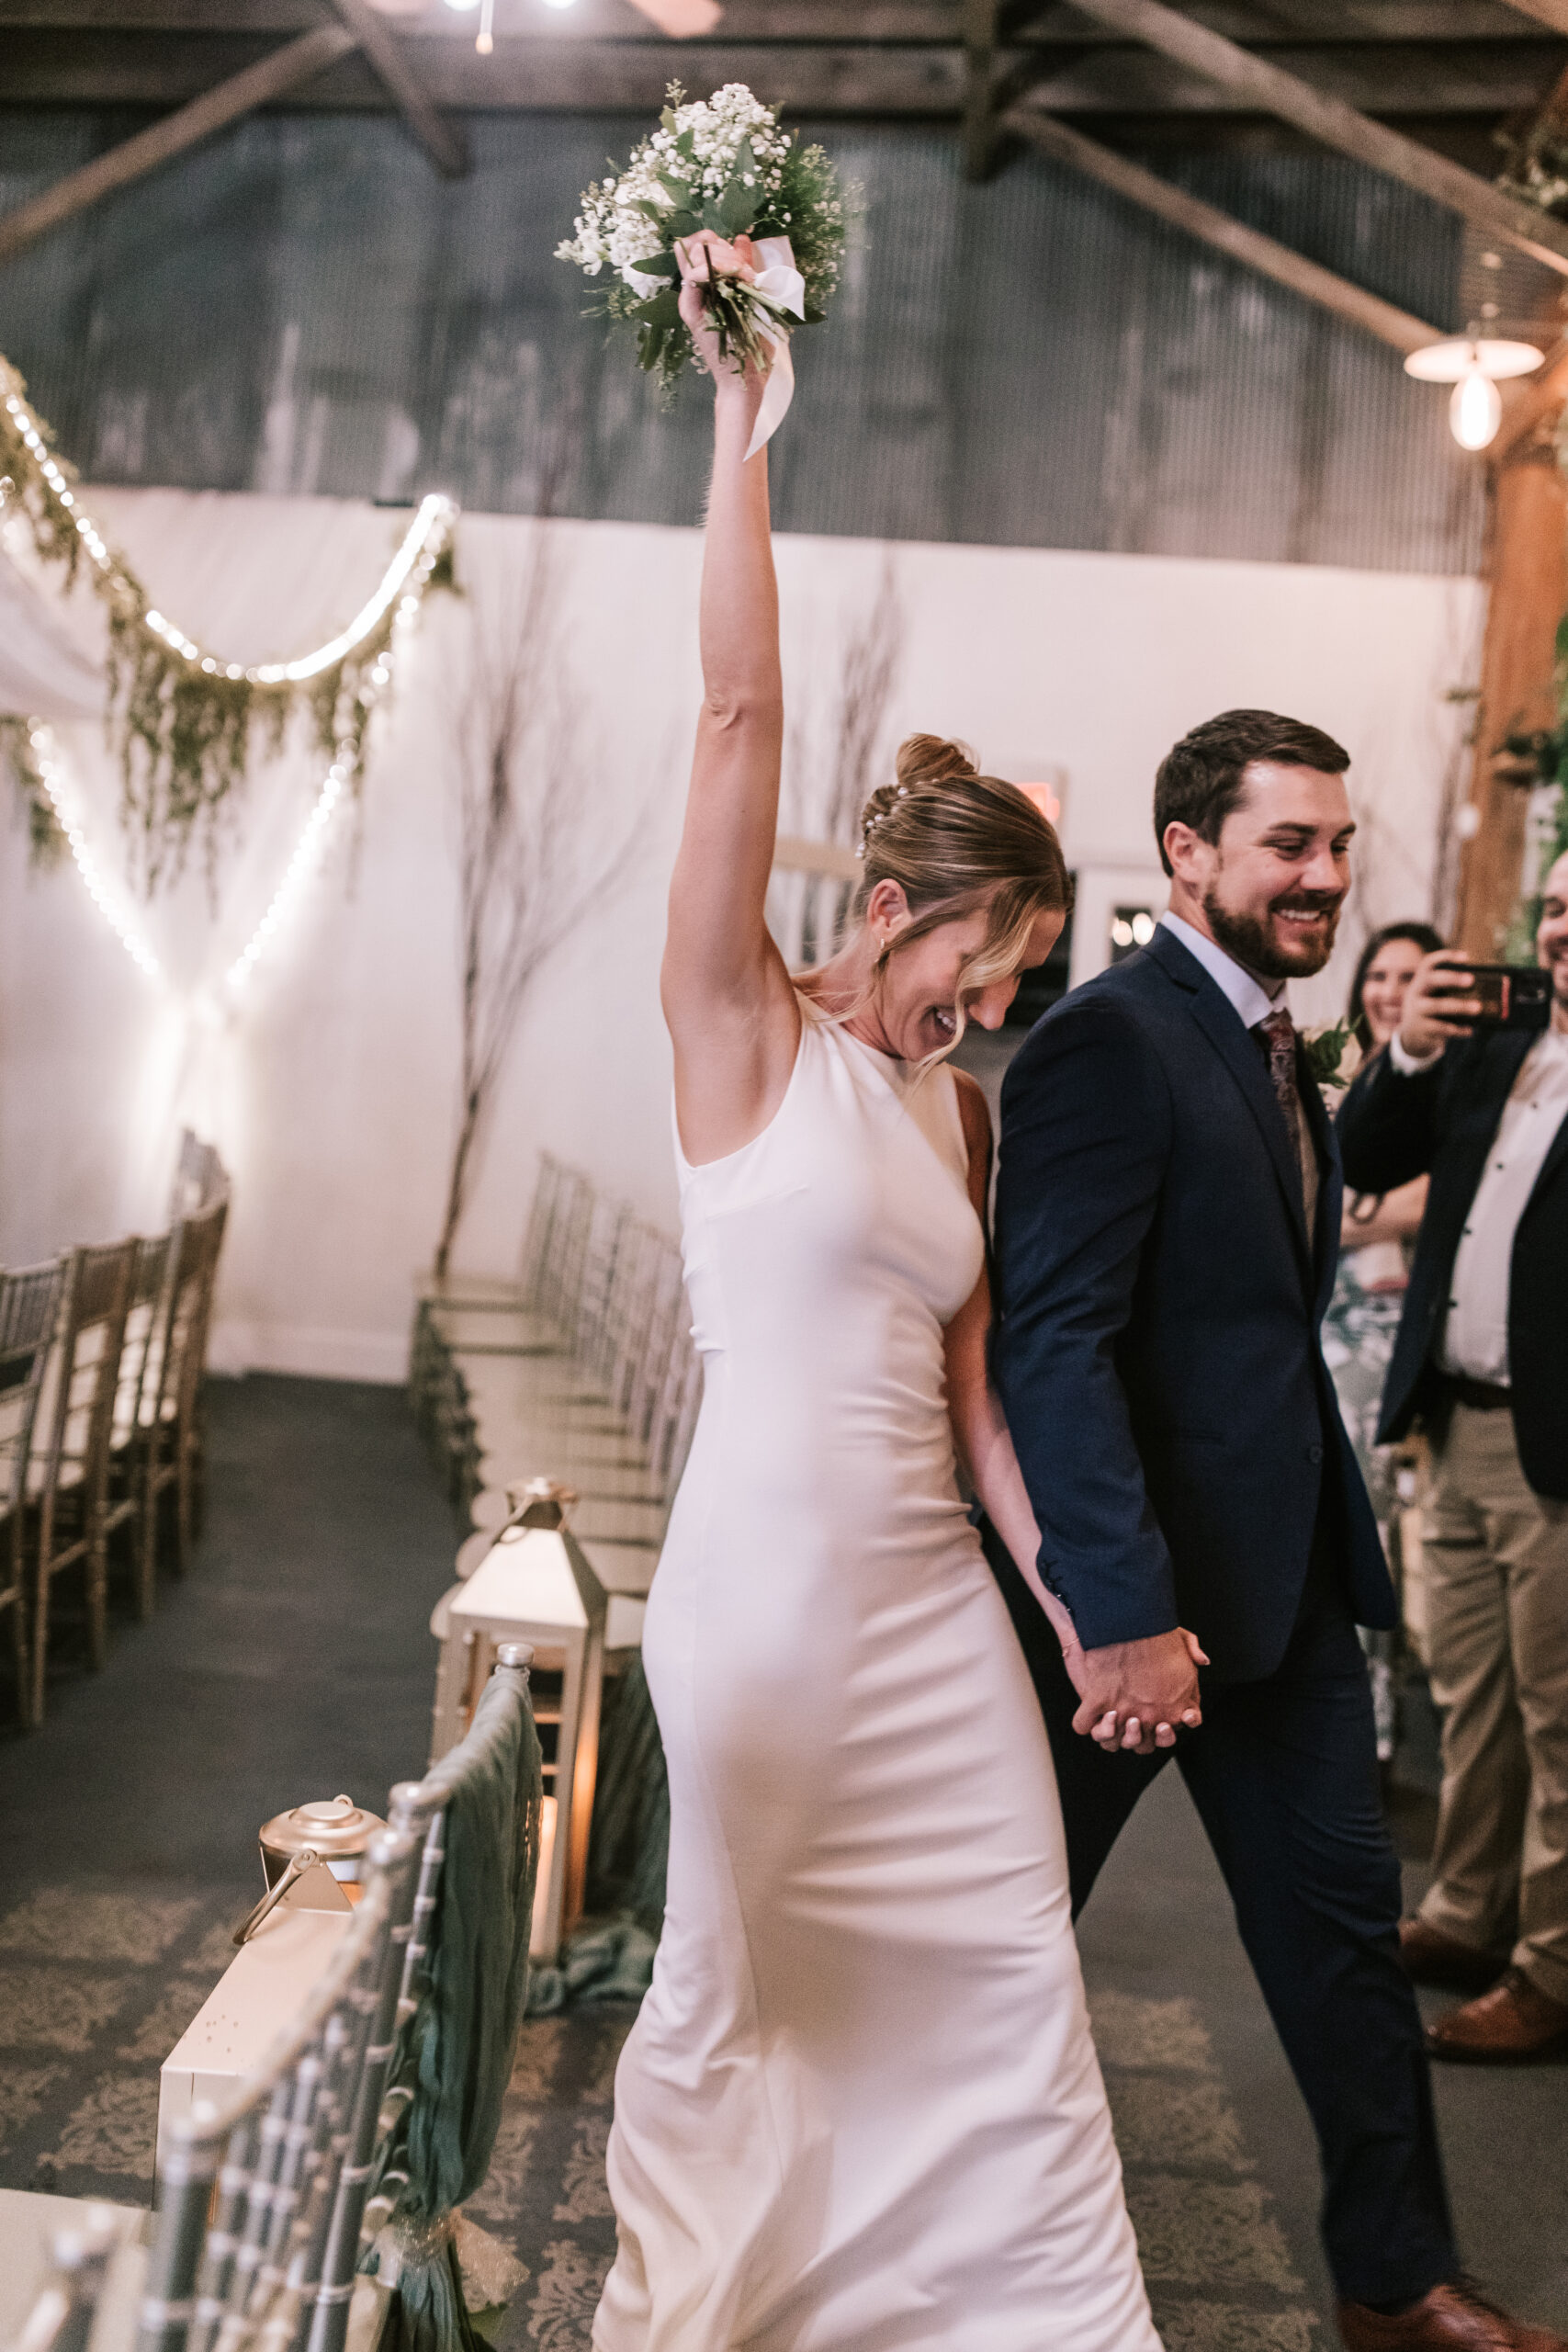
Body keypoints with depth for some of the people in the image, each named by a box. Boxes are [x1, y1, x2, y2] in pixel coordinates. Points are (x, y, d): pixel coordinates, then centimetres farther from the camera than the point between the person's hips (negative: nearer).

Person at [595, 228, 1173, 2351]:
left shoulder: (960, 1117, 9)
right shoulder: (745, 1038, -7)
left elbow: (971, 1393, 8)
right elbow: (742, 713, -15)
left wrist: (1072, 1612, 5)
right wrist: (740, 409, -16)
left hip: (938, 1597, 6)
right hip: (768, 1583, -6)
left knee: (1009, 1974, 11)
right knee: (741, 1983, 12)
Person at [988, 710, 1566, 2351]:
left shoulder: (1275, 1047, 11)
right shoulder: (1113, 1040, -18)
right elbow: (1053, 1339, -25)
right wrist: (1124, 1612, -29)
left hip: (1285, 1575, 9)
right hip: (1142, 1582, -8)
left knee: (1341, 1916, 15)